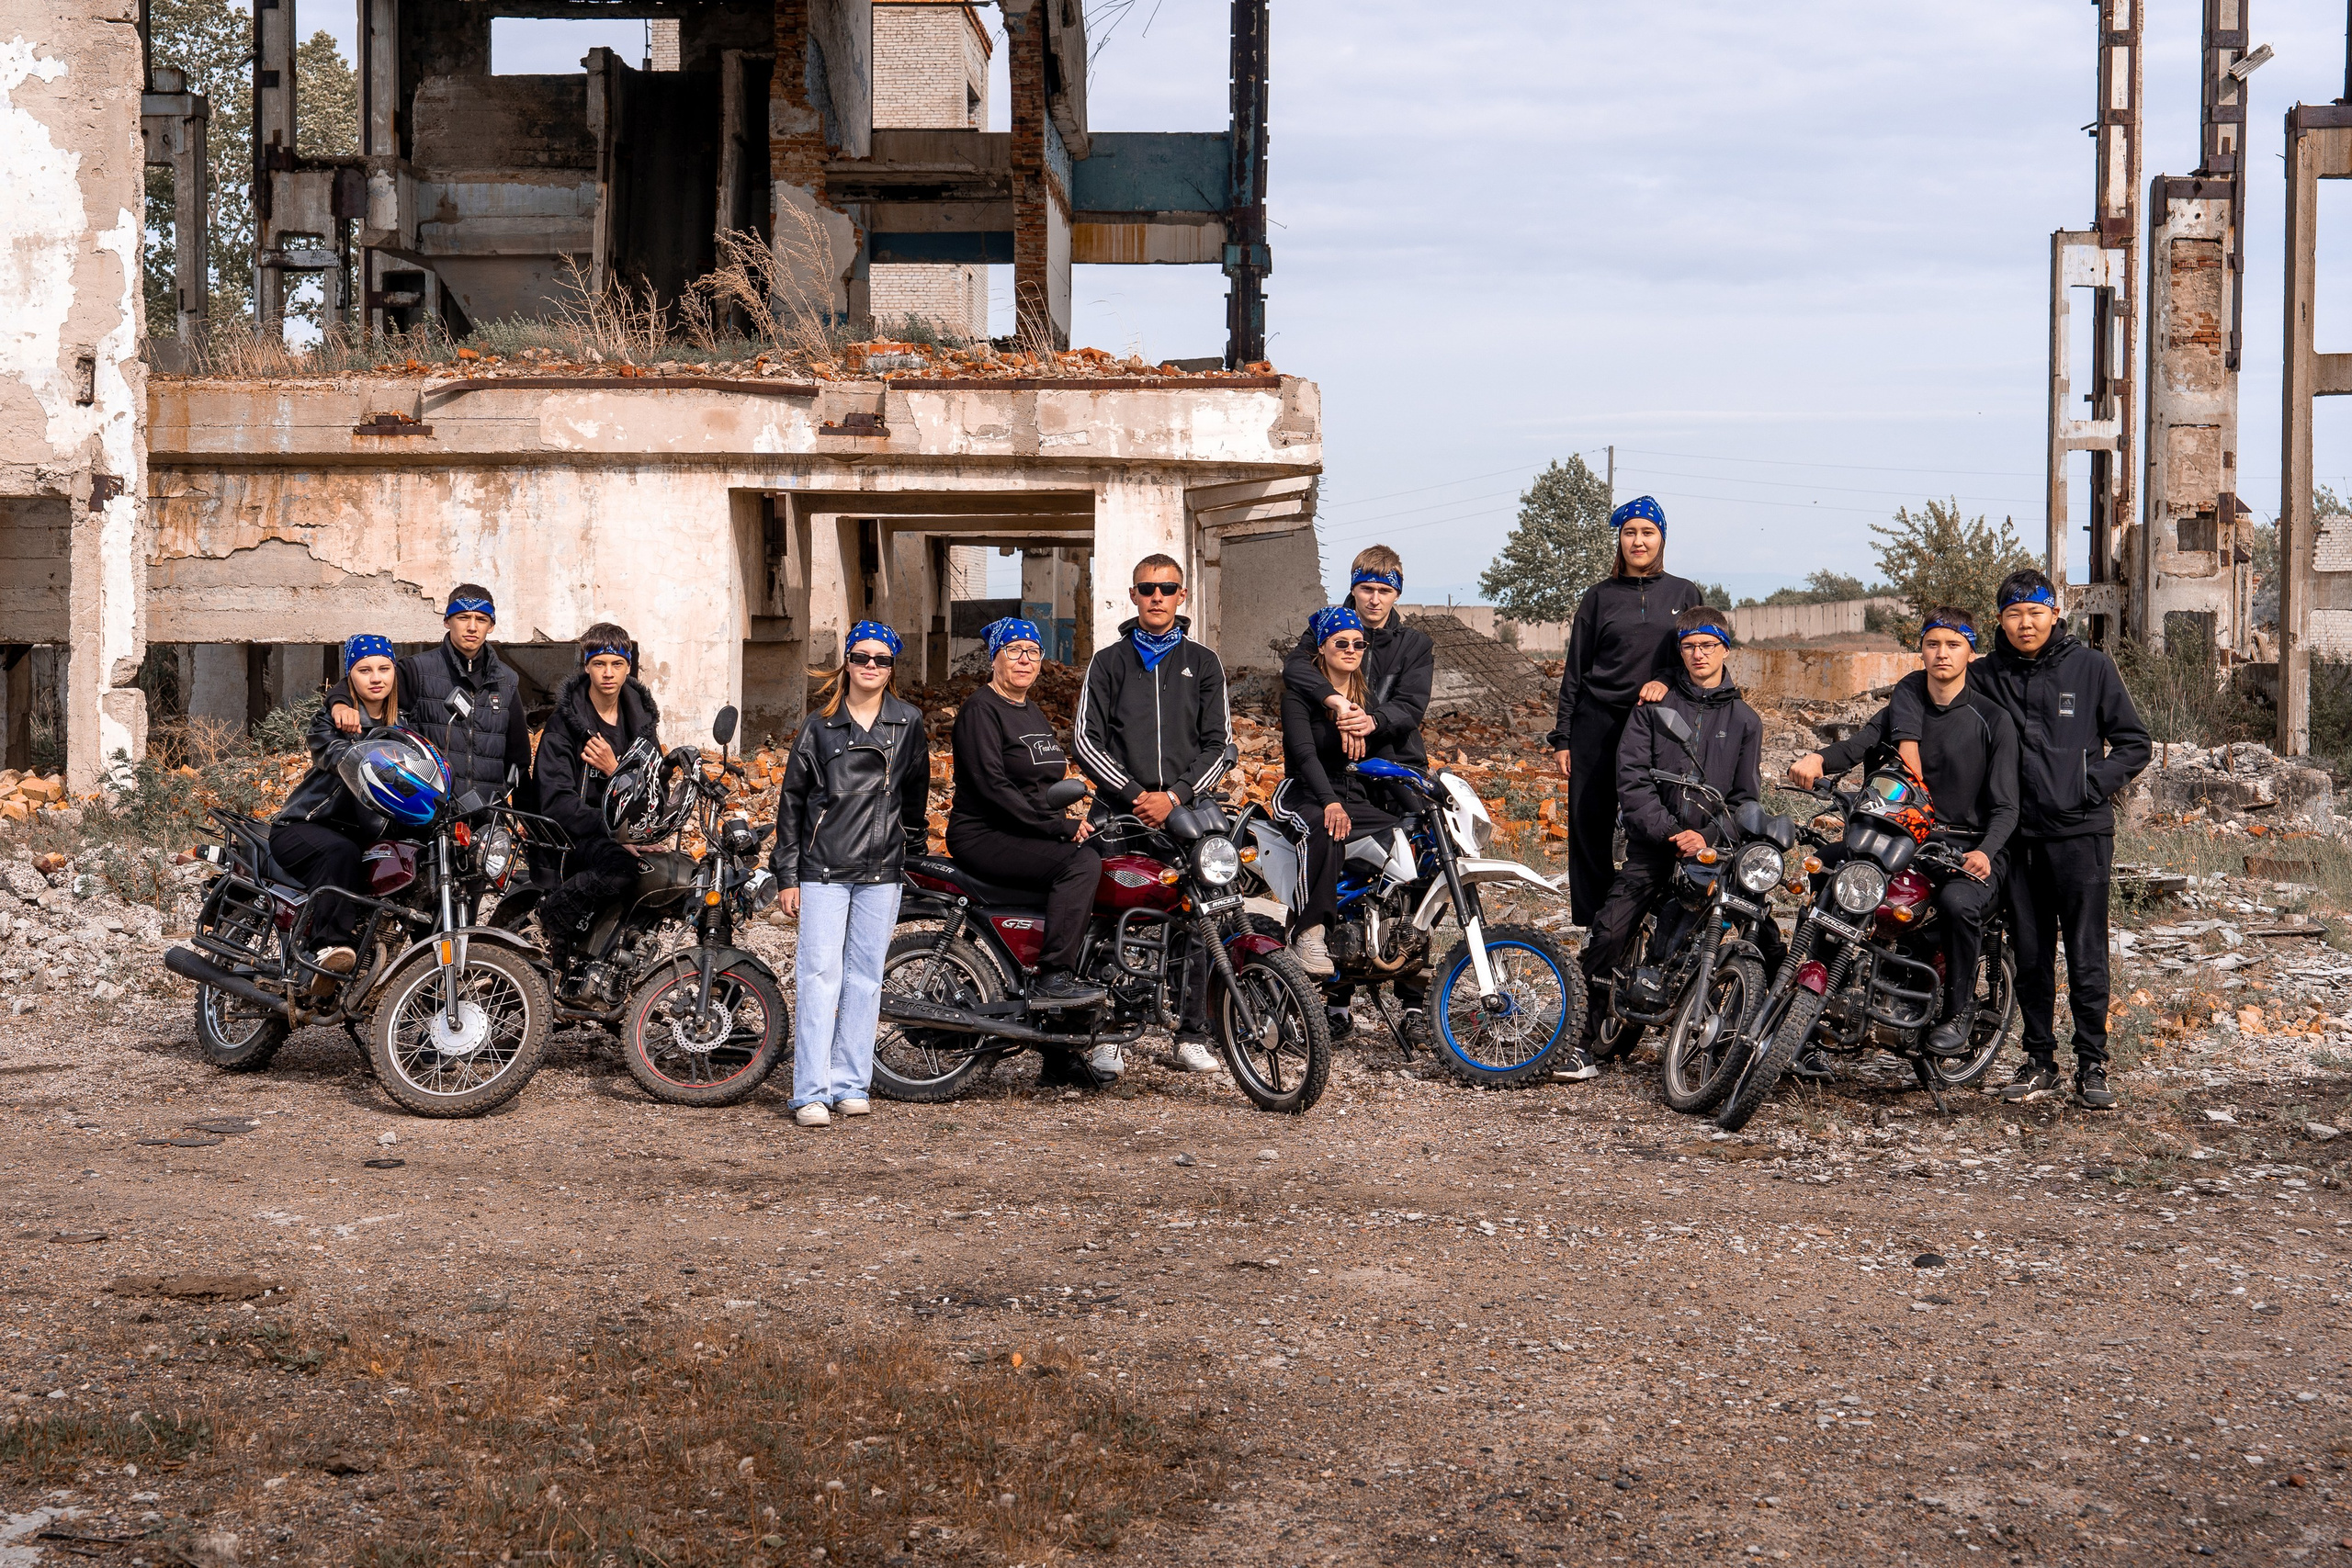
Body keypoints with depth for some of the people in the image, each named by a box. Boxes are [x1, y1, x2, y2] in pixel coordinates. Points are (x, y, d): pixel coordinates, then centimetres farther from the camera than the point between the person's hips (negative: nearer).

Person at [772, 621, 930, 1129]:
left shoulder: (908, 722, 7)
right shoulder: (820, 725, 3)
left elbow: (915, 790, 19)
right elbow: (791, 799, 5)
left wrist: (913, 845, 19)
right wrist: (786, 874, 1)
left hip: (881, 871, 2)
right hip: (823, 870, -2)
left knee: (864, 978, 5)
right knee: (820, 976, -8)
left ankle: (850, 1085, 12)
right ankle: (811, 1092, -8)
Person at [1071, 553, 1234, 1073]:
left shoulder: (1203, 663, 14)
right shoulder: (1109, 662, 13)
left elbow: (1219, 743, 8)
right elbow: (1085, 739, 5)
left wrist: (1175, 796, -6)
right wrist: (1134, 794, -7)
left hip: (1187, 811, 0)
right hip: (1119, 813, 0)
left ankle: (1192, 1037, 0)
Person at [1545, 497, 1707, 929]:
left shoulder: (1684, 594, 12)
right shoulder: (1599, 597, 11)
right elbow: (1575, 670, 10)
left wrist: (1666, 680, -13)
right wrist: (1562, 738, 4)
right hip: (1597, 722, 0)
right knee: (1589, 828, -1)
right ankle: (1597, 935, 5)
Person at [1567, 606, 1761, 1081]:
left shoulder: (1744, 720, 14)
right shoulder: (1653, 707, 10)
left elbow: (1746, 797, 10)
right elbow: (1632, 778, 1)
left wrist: (1708, 837, -8)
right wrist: (1669, 831, -10)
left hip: (1710, 850, 0)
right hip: (1651, 845, 0)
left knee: (1672, 953, -13)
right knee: (1607, 937, -13)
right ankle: (1590, 1043, -5)